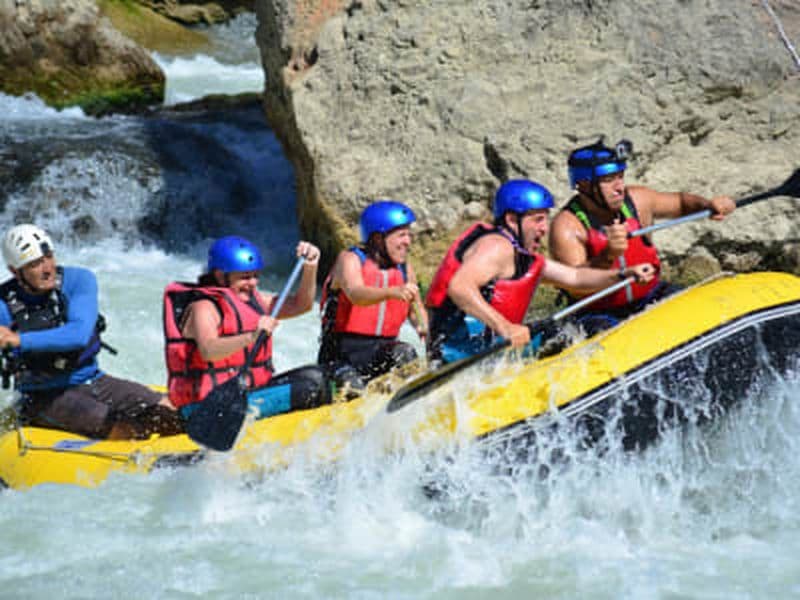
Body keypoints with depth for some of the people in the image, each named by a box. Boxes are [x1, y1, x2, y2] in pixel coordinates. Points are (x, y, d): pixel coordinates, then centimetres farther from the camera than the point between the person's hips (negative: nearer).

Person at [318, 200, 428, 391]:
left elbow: (415, 310, 22)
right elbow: (356, 295, -31)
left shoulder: (405, 270, 8)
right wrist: (392, 292, -51)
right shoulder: (350, 259, -9)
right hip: (342, 355, -4)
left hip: (382, 351, 4)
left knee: (404, 353, -28)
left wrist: (424, 328, -4)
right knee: (354, 389, -30)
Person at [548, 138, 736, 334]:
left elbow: (680, 201, 17)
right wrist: (608, 255, -42)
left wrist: (708, 205, -4)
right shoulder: (567, 227, -17)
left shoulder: (635, 201, -2)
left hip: (649, 298, 5)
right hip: (600, 314, -5)